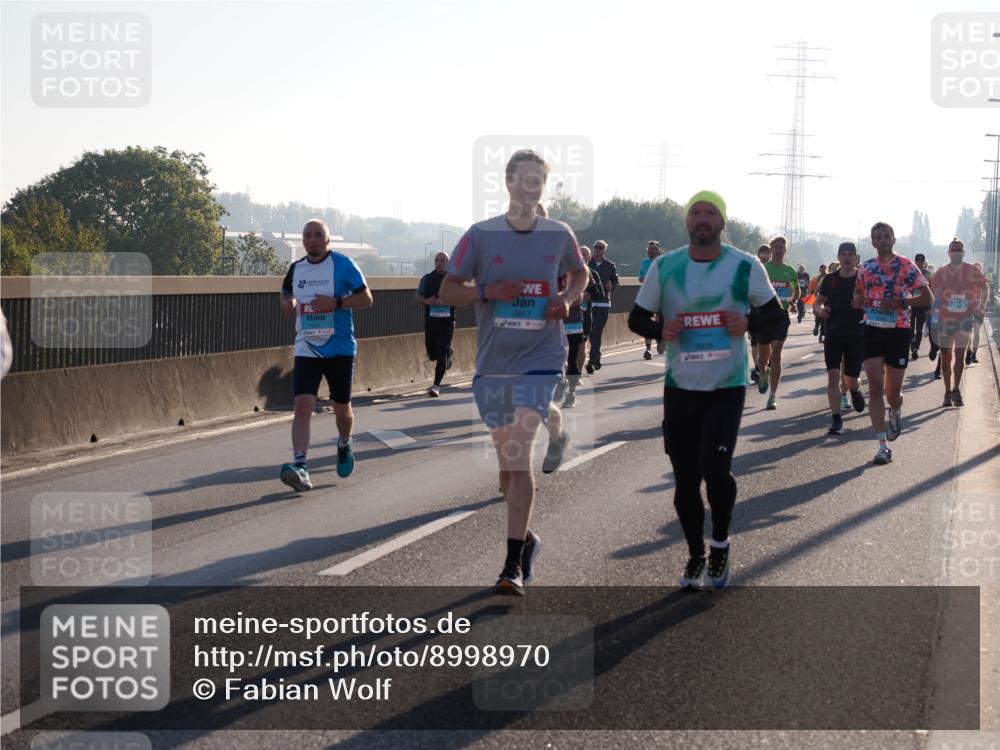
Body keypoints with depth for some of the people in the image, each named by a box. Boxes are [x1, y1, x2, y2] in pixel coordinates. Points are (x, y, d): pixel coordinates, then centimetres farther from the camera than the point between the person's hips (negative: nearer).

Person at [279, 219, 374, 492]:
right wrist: (287, 304, 0)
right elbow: (286, 294, 24)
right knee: (303, 406, -15)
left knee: (341, 407, 12)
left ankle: (344, 446, 43)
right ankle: (300, 467, -24)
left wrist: (336, 302, -22)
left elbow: (366, 298, -7)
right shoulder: (296, 268, 7)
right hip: (306, 349, 2)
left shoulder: (343, 264, -7)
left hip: (340, 348, -2)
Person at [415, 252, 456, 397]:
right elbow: (417, 296, 10)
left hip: (447, 320, -3)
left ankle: (436, 385, -8)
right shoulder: (427, 279, 7)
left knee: (441, 353, -10)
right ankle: (448, 353, 44)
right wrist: (427, 301, -11)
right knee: (432, 353, 9)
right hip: (431, 320, 3)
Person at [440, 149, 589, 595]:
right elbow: (447, 290, 2)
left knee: (519, 455, -15)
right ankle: (525, 538, 36)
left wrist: (567, 299, 0)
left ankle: (513, 566, -14)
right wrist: (487, 293, -16)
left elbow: (579, 273, 21)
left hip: (541, 359, -2)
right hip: (493, 362, 2)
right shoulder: (481, 235, -2)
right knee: (507, 462, 12)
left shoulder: (559, 235, 2)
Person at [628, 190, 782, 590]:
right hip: (680, 387, 2)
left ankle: (720, 543, 12)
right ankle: (696, 555, 27)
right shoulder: (664, 266, 0)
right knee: (685, 479, 6)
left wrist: (749, 323, -16)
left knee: (715, 466, -16)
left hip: (727, 387, -2)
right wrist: (660, 330, -15)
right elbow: (637, 317, 7)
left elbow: (774, 313, 5)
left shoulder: (745, 266, -5)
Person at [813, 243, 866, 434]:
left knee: (851, 379, 7)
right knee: (833, 375, -13)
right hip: (833, 334, 1)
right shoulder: (830, 279, 4)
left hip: (857, 334, -1)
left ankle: (855, 390, 46)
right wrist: (819, 310, -9)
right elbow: (817, 302, 13)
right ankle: (836, 420, -10)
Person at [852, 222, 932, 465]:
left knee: (893, 392, 6)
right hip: (873, 329, 2)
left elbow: (927, 297, -7)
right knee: (875, 387, -9)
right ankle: (882, 445, -7)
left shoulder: (906, 266, -5)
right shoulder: (866, 267, 6)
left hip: (898, 331, -2)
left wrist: (900, 302, -21)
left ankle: (895, 413, 44)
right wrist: (858, 301, -1)